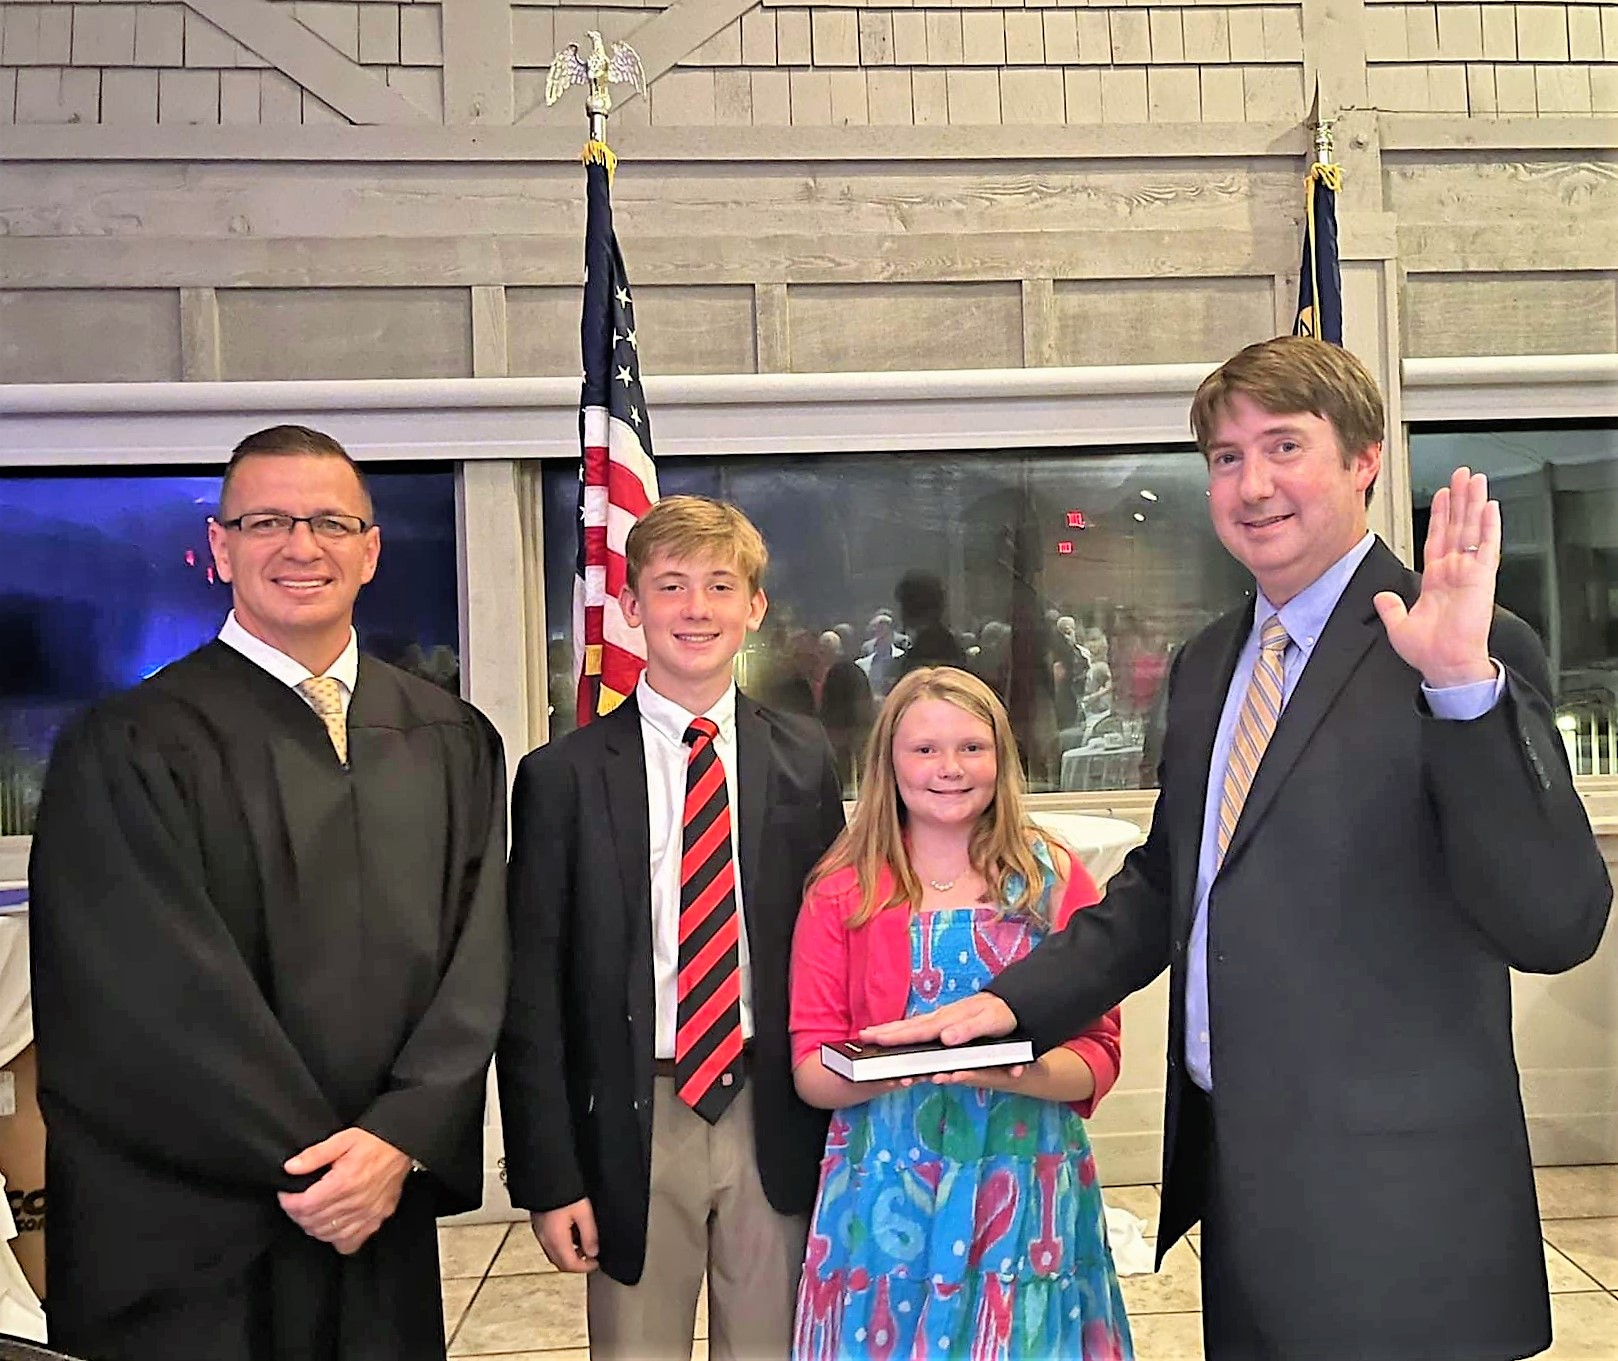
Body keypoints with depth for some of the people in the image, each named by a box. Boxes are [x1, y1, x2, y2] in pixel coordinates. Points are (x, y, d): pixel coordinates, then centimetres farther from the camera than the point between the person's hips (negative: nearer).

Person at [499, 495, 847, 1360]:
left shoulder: (804, 760, 2)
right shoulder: (563, 776, -5)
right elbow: (530, 990, -3)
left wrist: (838, 1125, 5)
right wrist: (549, 1178, -5)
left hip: (774, 1120, 2)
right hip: (634, 1125, -1)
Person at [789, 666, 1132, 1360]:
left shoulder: (1057, 878, 0)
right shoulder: (842, 891, -1)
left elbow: (1099, 1054, -3)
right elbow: (809, 1071, -1)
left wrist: (1011, 1071, -22)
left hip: (1027, 1193, 0)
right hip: (883, 1195, 0)